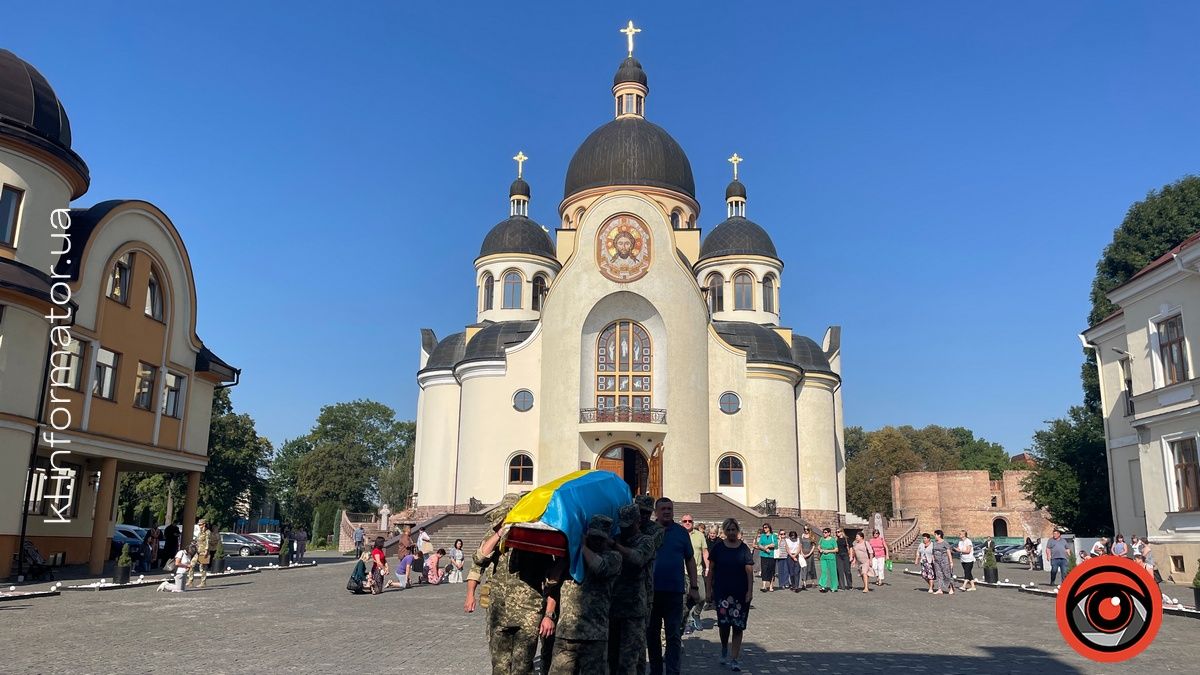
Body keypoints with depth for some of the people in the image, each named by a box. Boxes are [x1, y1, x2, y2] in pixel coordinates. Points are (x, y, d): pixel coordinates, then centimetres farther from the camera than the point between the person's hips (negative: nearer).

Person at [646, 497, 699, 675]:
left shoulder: (681, 532, 4)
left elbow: (690, 560, 8)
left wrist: (694, 587, 3)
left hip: (674, 591, -1)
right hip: (651, 591, 1)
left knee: (673, 634, 0)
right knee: (652, 632, 11)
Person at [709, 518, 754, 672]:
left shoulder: (743, 548, 2)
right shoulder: (718, 547, 2)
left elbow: (749, 571, 0)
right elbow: (711, 569, 7)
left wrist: (750, 591, -8)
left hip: (741, 593, 0)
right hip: (721, 592, 0)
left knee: (738, 626, 1)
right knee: (723, 622, -7)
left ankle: (734, 659, 10)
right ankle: (724, 649, 22)